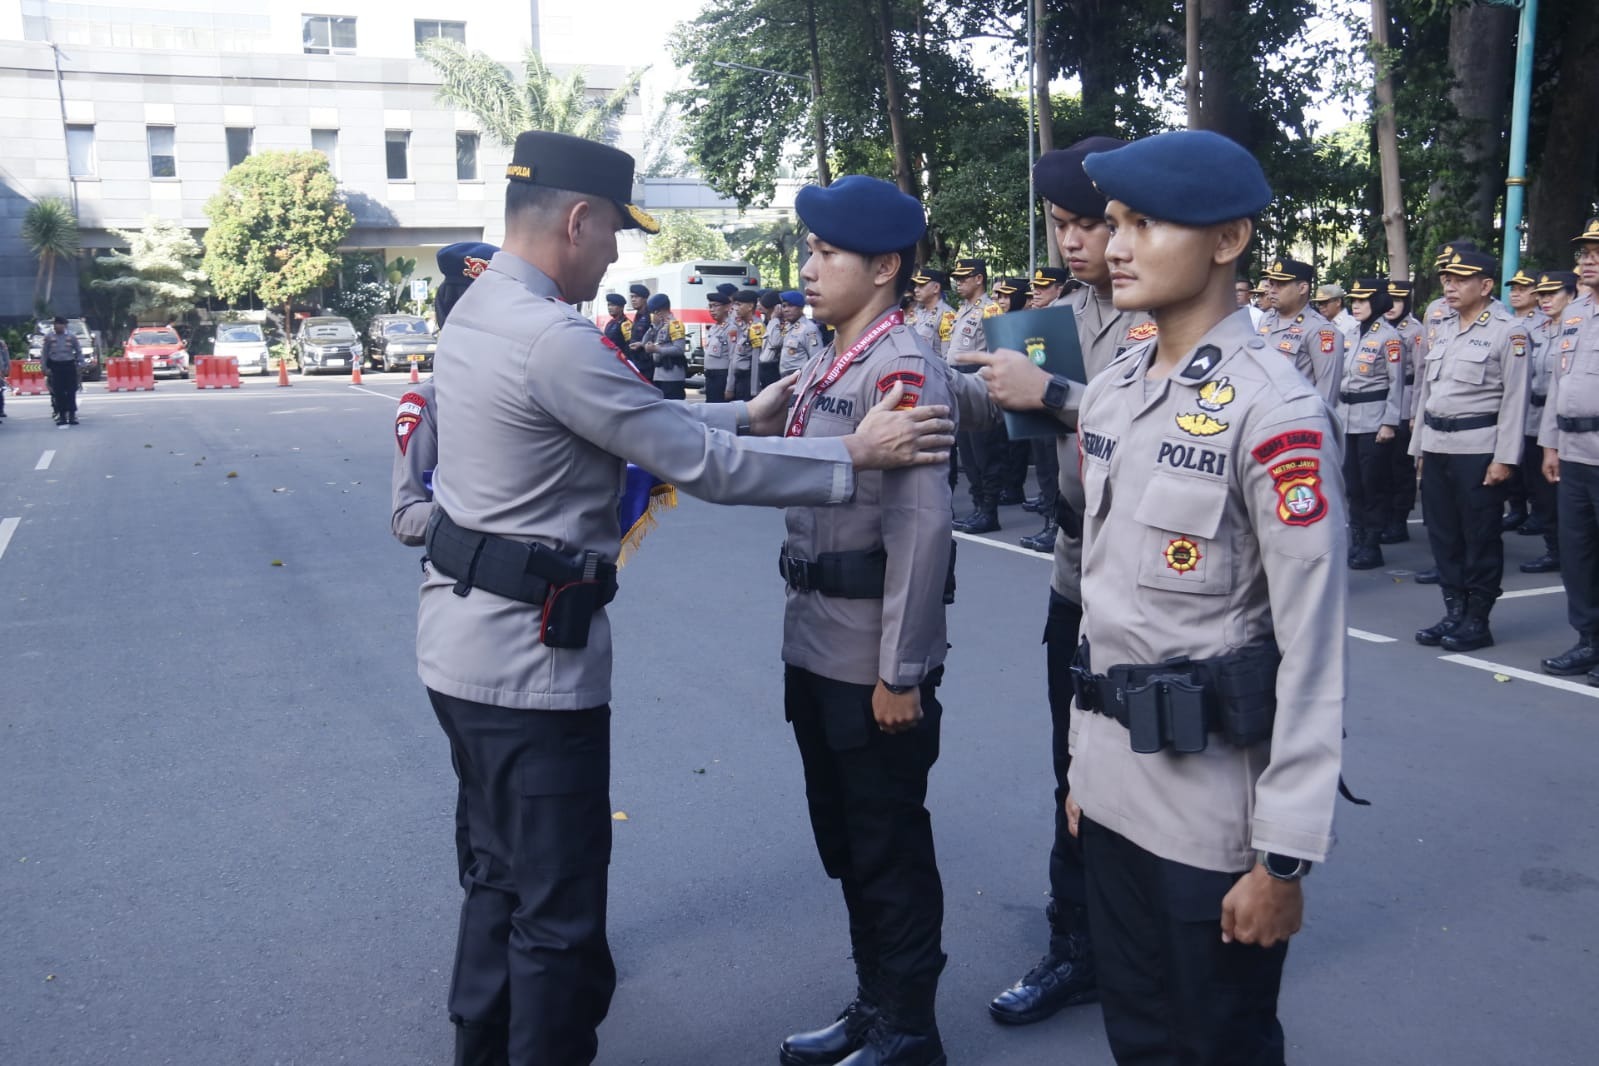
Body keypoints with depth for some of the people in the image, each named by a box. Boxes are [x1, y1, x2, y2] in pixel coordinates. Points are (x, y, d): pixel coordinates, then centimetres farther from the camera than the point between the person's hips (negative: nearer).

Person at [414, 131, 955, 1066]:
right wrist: (855, 454, -11)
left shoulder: (480, 311, 9)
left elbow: (644, 421, 13)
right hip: (529, 655, -10)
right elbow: (700, 465, -19)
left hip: (469, 641, 10)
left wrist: (747, 416, 13)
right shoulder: (551, 338, -22)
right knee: (560, 911, 4)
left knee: (505, 876, 24)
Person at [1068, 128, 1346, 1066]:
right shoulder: (1110, 393, 7)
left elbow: (1313, 647, -16)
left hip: (1216, 804, -6)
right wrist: (1083, 760, 15)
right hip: (1113, 786, 7)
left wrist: (1285, 852, -16)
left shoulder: (1276, 410, -16)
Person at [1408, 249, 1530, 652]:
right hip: (1436, 446, 7)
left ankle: (1477, 621, 10)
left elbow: (1515, 399, -10)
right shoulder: (1440, 329, 13)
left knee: (1480, 537, 2)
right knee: (1443, 534, 10)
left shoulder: (1509, 331, -6)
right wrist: (1419, 446, 14)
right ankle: (1454, 613, 21)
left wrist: (1504, 458, -14)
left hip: (1478, 448, -6)